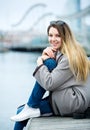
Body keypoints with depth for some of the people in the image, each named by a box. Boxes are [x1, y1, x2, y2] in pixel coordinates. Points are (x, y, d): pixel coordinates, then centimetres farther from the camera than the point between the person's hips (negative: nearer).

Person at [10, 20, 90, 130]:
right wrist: (43, 57, -9)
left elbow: (49, 84, -22)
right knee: (21, 112, 0)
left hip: (76, 101, -9)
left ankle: (31, 108, -13)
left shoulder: (70, 57, -17)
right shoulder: (57, 52, 11)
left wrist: (40, 62, -8)